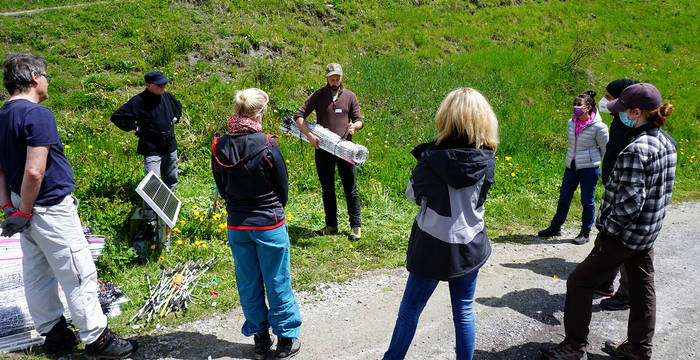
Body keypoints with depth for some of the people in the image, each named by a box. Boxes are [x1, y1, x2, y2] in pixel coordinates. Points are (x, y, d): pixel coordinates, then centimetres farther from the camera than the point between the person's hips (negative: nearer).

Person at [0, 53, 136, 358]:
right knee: (79, 275, -1)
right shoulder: (37, 114, -19)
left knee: (37, 275, 16)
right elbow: (34, 172, -25)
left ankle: (54, 334, 29)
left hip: (26, 206, 10)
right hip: (51, 208, -10)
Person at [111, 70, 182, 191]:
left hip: (171, 148, 6)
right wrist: (135, 127, -10)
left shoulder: (167, 97, 5)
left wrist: (175, 119, 15)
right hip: (152, 150, -6)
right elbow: (117, 117, -10)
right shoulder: (138, 101, -14)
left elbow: (178, 107, 29)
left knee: (171, 181, 17)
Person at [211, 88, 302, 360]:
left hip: (236, 226, 4)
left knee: (248, 285, 17)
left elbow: (222, 188, 5)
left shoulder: (219, 147, -6)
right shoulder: (267, 146, -19)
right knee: (277, 283, 11)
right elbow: (283, 188, -8)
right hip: (269, 225, -4)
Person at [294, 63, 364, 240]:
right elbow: (299, 116, -3)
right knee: (327, 189, 11)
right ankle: (331, 225, 23)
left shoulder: (350, 96, 6)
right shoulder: (318, 95, 2)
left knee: (350, 188, 1)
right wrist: (309, 135, -16)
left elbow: (359, 120, 10)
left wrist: (354, 125, -15)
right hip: (323, 147, 1)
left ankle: (356, 226, 11)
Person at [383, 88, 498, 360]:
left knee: (409, 310, 13)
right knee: (464, 312, 17)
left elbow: (412, 193, -2)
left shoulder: (432, 158, -18)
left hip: (432, 246, -3)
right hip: (470, 246, 3)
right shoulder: (487, 158, -9)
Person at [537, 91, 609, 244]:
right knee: (564, 197, 12)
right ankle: (555, 227, 25)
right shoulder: (571, 123, 4)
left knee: (587, 200, 5)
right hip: (571, 166, 6)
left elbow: (605, 150, -3)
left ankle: (585, 233, 19)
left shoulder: (598, 127, -13)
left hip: (589, 167, -5)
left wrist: (606, 170, 2)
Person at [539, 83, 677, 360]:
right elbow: (664, 190, 13)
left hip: (624, 235, -9)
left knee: (580, 282, 4)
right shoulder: (667, 143, 3)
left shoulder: (635, 151, -26)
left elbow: (630, 202, -29)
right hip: (648, 234, 9)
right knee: (642, 289, 19)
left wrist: (608, 228, -15)